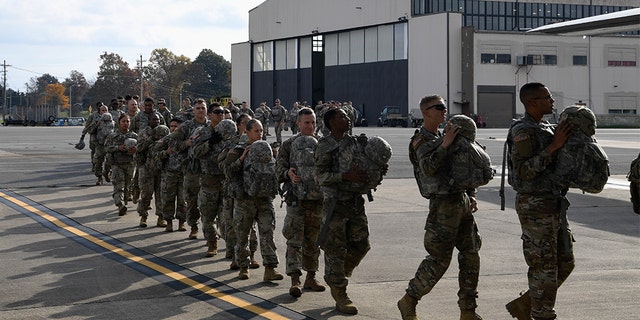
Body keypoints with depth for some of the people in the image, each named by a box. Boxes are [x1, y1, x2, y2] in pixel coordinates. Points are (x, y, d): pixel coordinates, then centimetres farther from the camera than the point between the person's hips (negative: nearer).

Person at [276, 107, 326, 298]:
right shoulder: (289, 145, 3)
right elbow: (279, 169, 1)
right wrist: (288, 173, -20)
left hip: (318, 198, 3)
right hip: (296, 199, -3)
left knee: (313, 241, 11)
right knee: (294, 240, -8)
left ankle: (310, 277, 22)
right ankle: (295, 280, -10)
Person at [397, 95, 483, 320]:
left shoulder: (443, 137, 19)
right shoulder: (422, 141, -7)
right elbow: (427, 168, -26)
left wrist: (471, 196, 14)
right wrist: (444, 145, -26)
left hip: (462, 202, 8)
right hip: (444, 204, -8)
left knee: (471, 256, 7)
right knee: (439, 259, -9)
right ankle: (408, 302, 6)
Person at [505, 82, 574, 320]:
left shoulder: (546, 129, 15)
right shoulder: (523, 132, -14)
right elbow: (524, 171, -24)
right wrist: (553, 147, -23)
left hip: (554, 204, 9)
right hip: (535, 207, -9)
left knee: (565, 264, 13)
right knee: (544, 267, -4)